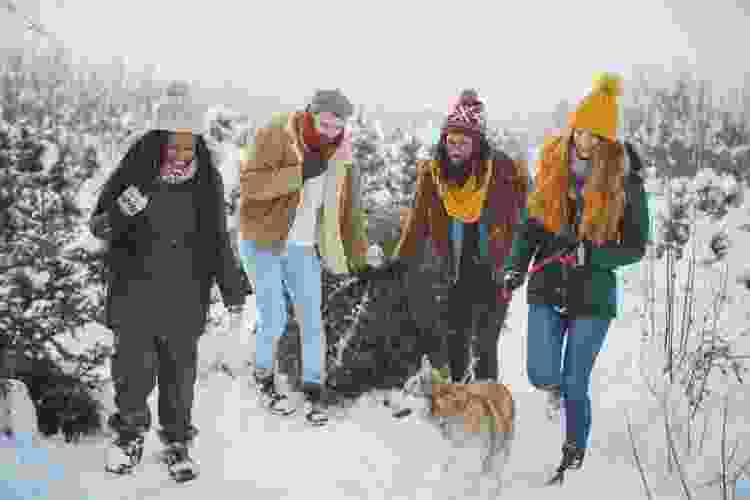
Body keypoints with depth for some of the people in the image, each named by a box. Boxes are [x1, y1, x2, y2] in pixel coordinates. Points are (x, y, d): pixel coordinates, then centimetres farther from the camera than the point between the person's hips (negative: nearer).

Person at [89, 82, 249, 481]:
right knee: (134, 369, -3)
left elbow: (219, 241, 8)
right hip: (134, 293, -1)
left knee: (180, 371, 7)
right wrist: (120, 213, -23)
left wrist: (234, 294, 6)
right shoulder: (133, 173, -8)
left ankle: (177, 441, 25)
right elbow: (99, 227, 0)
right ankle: (130, 431, 24)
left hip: (185, 298, 2)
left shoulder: (208, 181, 0)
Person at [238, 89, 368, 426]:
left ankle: (314, 391, 18)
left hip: (303, 248, 5)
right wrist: (298, 172, -30)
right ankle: (264, 378, 21)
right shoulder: (276, 135, -15)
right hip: (263, 243, -4)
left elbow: (347, 208, 12)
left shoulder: (339, 154, 3)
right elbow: (249, 182, -23)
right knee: (275, 320, -5)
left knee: (311, 321, 3)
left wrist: (358, 256, 12)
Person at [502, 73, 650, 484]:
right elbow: (531, 226, 7)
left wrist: (589, 255, -20)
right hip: (547, 289, 3)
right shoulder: (552, 170, 0)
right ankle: (559, 388, 35)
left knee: (574, 385, 1)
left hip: (593, 295, -2)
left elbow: (635, 248, -5)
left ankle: (574, 457, 24)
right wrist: (516, 267, -8)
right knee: (542, 376, -3)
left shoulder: (624, 182, -8)